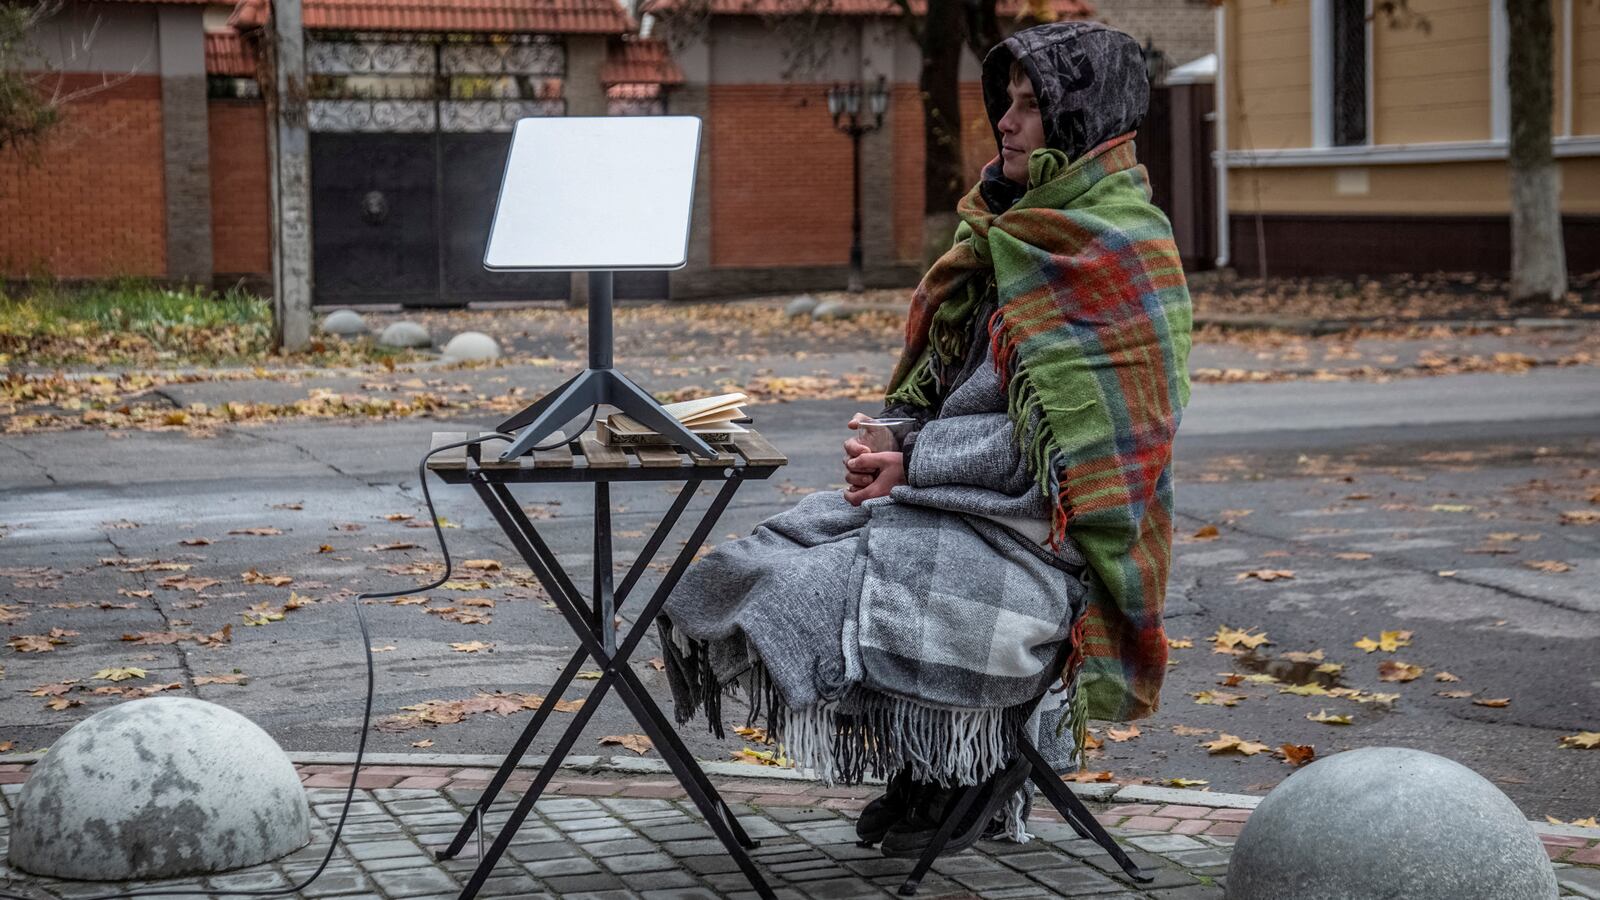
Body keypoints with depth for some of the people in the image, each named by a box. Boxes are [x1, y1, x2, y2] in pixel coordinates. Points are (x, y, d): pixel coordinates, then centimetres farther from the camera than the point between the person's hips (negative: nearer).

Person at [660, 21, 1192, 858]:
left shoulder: (1116, 249, -14)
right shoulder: (1023, 224, 13)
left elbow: (1063, 435, -19)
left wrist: (915, 463, -18)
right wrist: (895, 437, -2)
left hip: (1045, 527, -9)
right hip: (973, 494, 9)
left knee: (840, 586, -23)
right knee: (781, 553, -3)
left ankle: (990, 756, -1)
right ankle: (925, 769, 7)